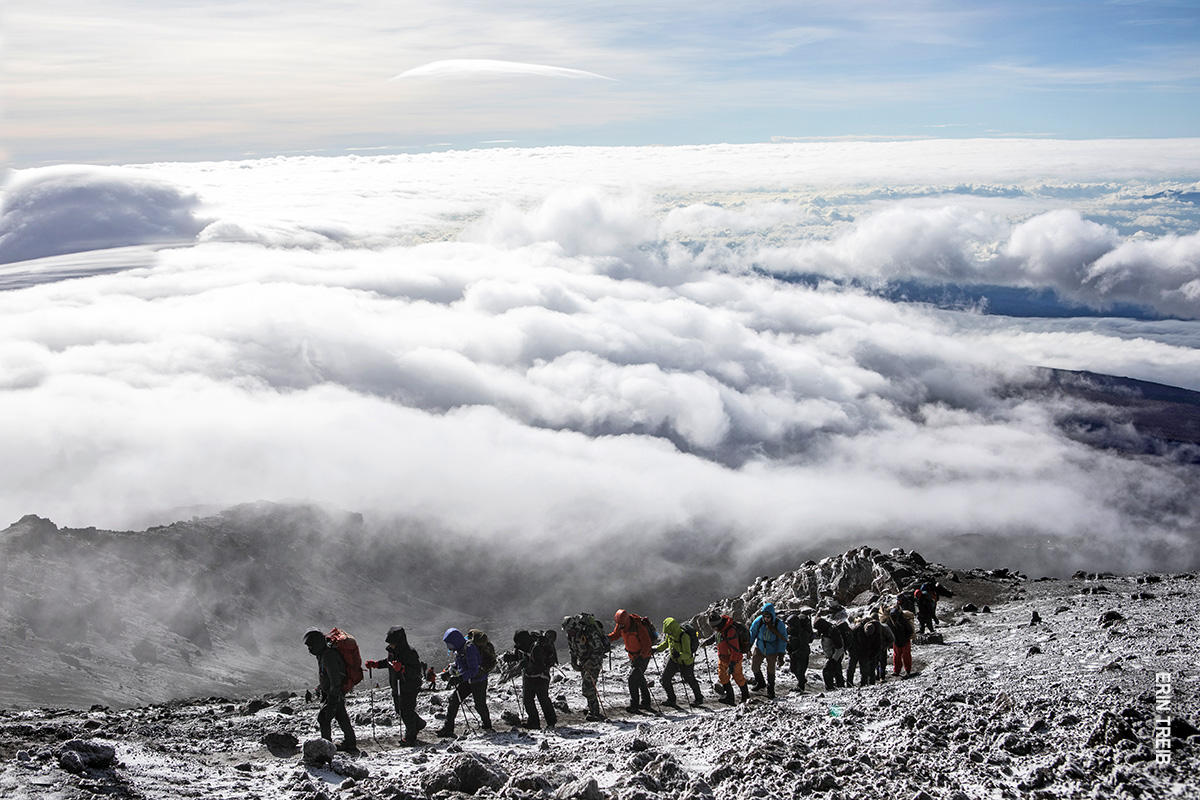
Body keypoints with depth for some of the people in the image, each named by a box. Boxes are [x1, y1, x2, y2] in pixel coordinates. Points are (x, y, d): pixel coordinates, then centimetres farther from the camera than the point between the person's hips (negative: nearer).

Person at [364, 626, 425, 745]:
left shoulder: (410, 653, -23)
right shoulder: (392, 651, 2)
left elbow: (417, 671, -26)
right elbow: (388, 662, 23)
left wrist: (402, 669, -39)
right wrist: (375, 664, 10)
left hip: (409, 688, -8)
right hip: (396, 688, 8)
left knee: (406, 712, -1)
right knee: (400, 711, 18)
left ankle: (410, 737, 19)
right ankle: (419, 724, 42)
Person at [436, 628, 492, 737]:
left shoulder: (469, 649, -26)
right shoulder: (458, 650, 2)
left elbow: (474, 670, -30)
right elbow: (458, 665, 18)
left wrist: (459, 678, -37)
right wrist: (449, 672, 0)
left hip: (479, 681, -8)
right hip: (467, 681, 8)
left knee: (480, 705, 6)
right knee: (453, 699, -5)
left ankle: (486, 723, 34)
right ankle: (448, 727, -4)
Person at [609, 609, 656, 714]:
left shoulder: (639, 628, -30)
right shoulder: (620, 625, -10)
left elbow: (647, 644, -25)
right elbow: (616, 634, 6)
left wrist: (641, 656, -34)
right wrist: (606, 639, -13)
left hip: (644, 655, -8)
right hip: (633, 655, 8)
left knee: (633, 678, -16)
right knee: (639, 678, 17)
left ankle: (634, 705, -13)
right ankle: (646, 702, 30)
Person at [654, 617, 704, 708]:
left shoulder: (684, 637, -36)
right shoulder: (670, 634, -14)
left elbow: (688, 655, -35)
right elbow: (666, 643, 9)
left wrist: (679, 655, -53)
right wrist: (657, 649, 0)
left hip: (686, 662, -6)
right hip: (673, 660, 6)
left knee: (690, 680, 14)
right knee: (665, 678, -2)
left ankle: (699, 699, 38)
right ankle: (671, 699, 16)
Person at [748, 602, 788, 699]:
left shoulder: (779, 624, -22)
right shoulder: (758, 621, -17)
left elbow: (783, 640, -11)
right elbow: (752, 633, 0)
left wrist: (780, 655, -13)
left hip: (772, 650, -2)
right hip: (759, 648, 2)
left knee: (771, 669, 6)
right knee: (754, 666, 0)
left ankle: (770, 689, 28)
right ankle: (760, 683, 28)